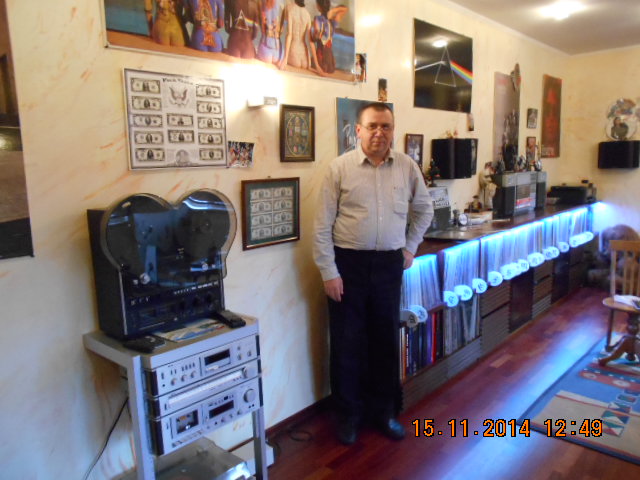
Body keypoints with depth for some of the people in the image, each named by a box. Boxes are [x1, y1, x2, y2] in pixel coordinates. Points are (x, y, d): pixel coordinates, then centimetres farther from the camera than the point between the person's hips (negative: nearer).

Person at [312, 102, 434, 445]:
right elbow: (322, 226, -7)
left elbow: (424, 209, 18)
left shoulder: (407, 167, 3)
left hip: (389, 264, 3)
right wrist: (329, 272, -10)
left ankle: (384, 410, 32)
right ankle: (348, 414, 26)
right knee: (346, 341, 7)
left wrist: (410, 247, 11)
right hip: (348, 263, -2)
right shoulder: (340, 167, -6)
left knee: (385, 339, 13)